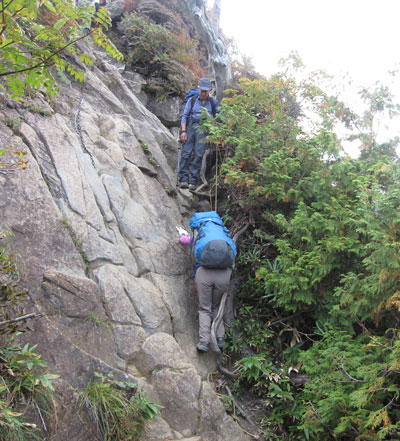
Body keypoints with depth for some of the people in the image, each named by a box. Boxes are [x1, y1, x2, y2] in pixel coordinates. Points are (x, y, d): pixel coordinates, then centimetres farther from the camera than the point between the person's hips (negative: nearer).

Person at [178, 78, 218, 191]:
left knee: (198, 154, -14)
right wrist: (183, 131, -3)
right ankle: (183, 179, -17)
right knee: (186, 153, -14)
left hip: (203, 129, -1)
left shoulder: (213, 103, 16)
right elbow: (184, 116, 10)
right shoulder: (192, 101, 16)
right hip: (190, 127, 1)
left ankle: (193, 181, -15)